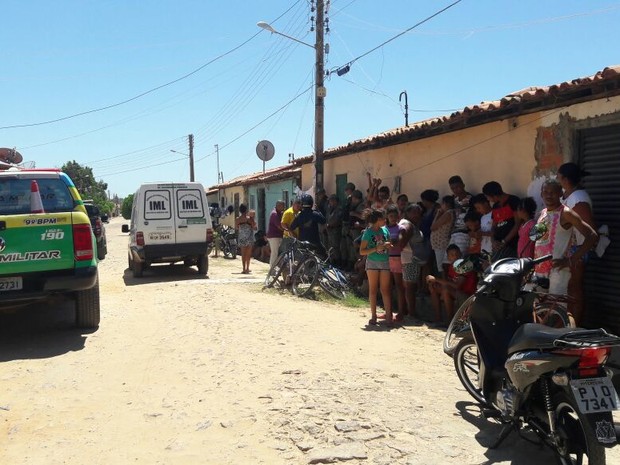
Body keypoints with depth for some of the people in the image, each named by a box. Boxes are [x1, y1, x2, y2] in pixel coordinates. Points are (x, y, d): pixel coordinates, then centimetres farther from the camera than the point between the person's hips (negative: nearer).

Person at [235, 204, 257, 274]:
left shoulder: (237, 219, -3)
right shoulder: (250, 218, -10)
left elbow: (236, 228, 8)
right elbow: (254, 227, -7)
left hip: (241, 238, 2)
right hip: (249, 238, -2)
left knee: (243, 254, 8)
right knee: (248, 253, 9)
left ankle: (244, 269, 5)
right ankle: (247, 268, 11)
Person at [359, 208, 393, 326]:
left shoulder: (385, 230, 4)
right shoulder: (368, 232, -8)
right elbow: (362, 251, -10)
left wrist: (388, 245, -6)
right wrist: (376, 248, -21)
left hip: (385, 262, 3)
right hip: (372, 263, -3)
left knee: (385, 290, 2)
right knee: (373, 289, 6)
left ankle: (388, 315, 3)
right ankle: (373, 315, 13)